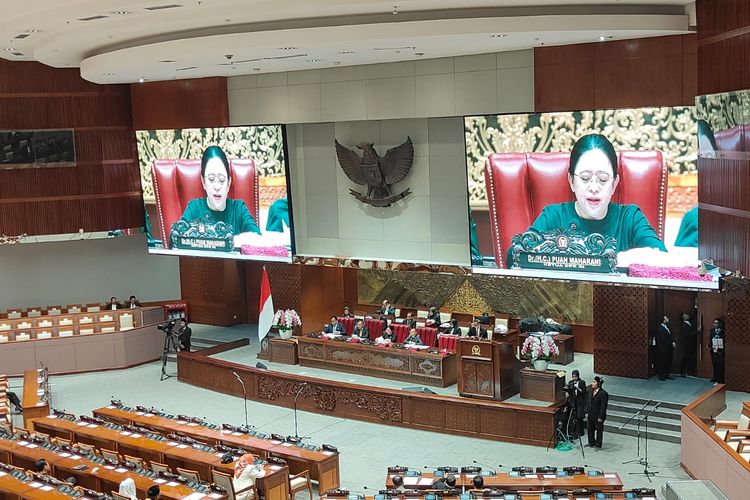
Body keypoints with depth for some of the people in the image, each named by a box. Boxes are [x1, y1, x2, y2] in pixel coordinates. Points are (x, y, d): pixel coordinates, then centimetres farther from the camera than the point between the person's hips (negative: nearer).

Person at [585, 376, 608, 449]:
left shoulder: (603, 393, -17)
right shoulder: (591, 392, 7)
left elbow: (603, 407, -17)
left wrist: (600, 417, -18)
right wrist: (587, 412, 11)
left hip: (598, 416, -7)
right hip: (590, 416, 7)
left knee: (599, 431, 6)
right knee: (590, 430, 16)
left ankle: (598, 445, 17)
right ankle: (591, 443, 30)